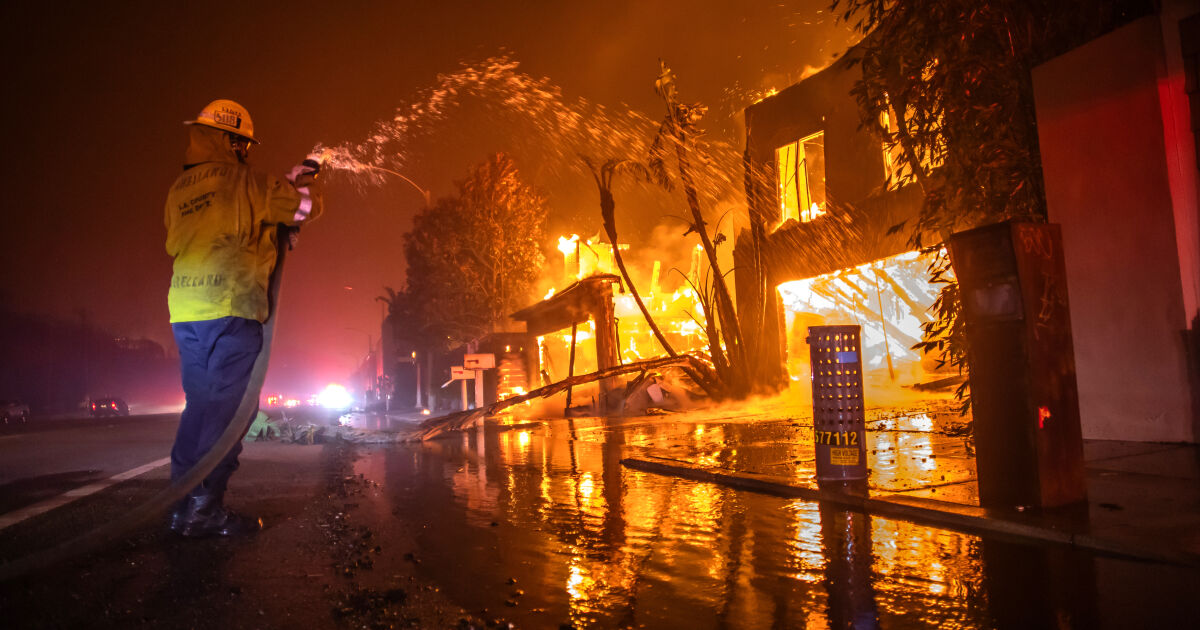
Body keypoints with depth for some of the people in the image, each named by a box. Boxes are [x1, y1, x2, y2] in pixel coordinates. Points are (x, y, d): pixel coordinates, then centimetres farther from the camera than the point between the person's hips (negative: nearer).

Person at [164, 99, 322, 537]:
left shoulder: (179, 190, 18)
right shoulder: (243, 182, -3)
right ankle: (205, 507, -5)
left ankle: (184, 507, 15)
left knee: (200, 405, 13)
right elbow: (307, 206, -2)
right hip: (230, 308, -7)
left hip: (184, 311, 7)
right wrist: (303, 183, 22)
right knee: (227, 407, -4)